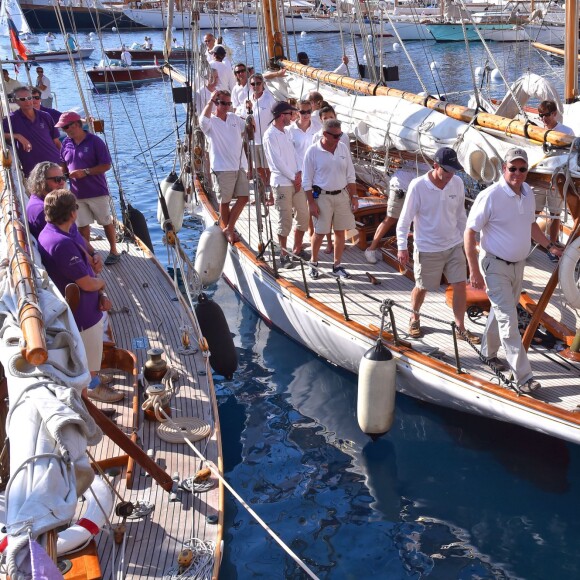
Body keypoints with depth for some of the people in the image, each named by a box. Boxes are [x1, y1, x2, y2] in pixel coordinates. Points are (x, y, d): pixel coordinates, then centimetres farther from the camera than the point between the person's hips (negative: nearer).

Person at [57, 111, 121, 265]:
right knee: (82, 225, 11)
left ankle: (114, 251, 21)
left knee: (106, 222, 8)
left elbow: (106, 166, -14)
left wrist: (85, 172, -22)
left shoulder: (95, 141, -12)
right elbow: (63, 164, 17)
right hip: (77, 193, 5)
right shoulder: (66, 143, 5)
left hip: (97, 192, -5)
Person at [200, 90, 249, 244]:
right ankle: (226, 229, 21)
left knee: (243, 198, 2)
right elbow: (203, 120, -31)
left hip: (240, 167, 6)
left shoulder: (234, 118, 12)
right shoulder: (211, 122, -7)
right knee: (224, 202, 4)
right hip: (222, 169, -6)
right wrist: (211, 100, -26)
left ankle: (229, 229, 12)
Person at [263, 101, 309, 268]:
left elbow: (294, 153, 13)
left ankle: (297, 249, 24)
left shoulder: (285, 132, 15)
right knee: (285, 219, -4)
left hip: (296, 181, 8)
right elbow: (277, 161, -16)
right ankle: (283, 255, 7)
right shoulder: (270, 135, -12)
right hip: (282, 183, -8)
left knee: (303, 216, 11)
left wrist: (299, 173, -3)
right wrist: (293, 178, -10)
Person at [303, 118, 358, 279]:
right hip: (322, 196, -4)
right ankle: (313, 263, 22)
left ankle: (337, 266, 19)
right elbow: (307, 180, -6)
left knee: (340, 231, 7)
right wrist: (311, 203, -10)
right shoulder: (313, 151, -10)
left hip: (342, 195, 4)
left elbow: (350, 175, 9)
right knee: (320, 233, 1)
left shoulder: (343, 148, 2)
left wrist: (354, 196, 6)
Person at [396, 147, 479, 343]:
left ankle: (460, 328, 15)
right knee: (422, 288, 11)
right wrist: (402, 247, -12)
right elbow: (405, 218, -11)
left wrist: (462, 238, 16)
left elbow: (461, 214, 10)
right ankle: (414, 319, 38)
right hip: (427, 249, -4)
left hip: (453, 246, 4)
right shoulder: (418, 186, -18)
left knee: (460, 286, 2)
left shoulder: (457, 183, -4)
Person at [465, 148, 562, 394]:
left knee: (502, 312, 20)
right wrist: (474, 272, -19)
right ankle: (523, 377, -4)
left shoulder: (528, 192, 3)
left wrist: (549, 246, 11)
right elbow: (470, 233, -18)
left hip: (518, 264, 7)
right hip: (495, 266, -7)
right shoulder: (490, 196, -21)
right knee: (509, 320, -7)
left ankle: (489, 353, 40)